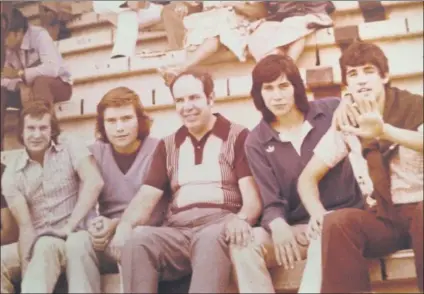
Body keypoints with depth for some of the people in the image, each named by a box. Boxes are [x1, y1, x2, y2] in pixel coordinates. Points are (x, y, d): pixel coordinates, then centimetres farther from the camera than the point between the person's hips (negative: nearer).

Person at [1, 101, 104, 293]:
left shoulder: (70, 148, 1)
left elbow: (94, 182, -16)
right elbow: (25, 226, -4)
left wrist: (69, 227, -20)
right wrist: (26, 270, -17)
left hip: (76, 234, -3)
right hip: (39, 242, 3)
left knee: (47, 247, -35)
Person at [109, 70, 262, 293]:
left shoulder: (237, 136, 9)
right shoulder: (168, 145, 22)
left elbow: (252, 195, -2)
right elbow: (147, 197, 14)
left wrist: (241, 219, -26)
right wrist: (125, 224, -8)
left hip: (220, 226, -3)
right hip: (177, 231, 3)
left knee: (210, 238, -40)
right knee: (136, 240, -29)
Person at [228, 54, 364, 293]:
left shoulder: (331, 111, 2)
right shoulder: (257, 142, 6)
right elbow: (272, 203, 0)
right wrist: (278, 225, -25)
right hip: (299, 228, 2)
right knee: (245, 244, -25)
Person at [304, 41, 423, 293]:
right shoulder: (348, 123, 1)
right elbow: (309, 176, 2)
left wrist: (384, 131, -49)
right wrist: (319, 215, -18)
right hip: (387, 216, 4)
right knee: (337, 222, -26)